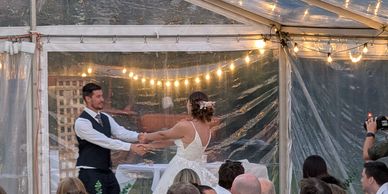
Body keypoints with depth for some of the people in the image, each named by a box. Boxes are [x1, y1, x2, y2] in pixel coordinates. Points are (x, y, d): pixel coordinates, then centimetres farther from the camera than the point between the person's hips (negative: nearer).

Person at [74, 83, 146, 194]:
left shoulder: (106, 118, 11)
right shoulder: (82, 122, -16)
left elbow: (121, 133, -3)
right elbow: (104, 141, -24)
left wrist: (138, 136, -24)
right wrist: (130, 147, -30)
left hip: (107, 171, 8)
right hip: (90, 173, -8)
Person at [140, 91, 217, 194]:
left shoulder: (185, 126, -22)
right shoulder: (206, 125, 1)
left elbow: (163, 135, -4)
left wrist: (146, 137, 17)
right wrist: (151, 146, 16)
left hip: (180, 171, -7)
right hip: (197, 169, 7)